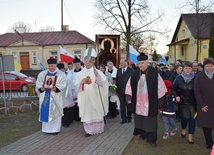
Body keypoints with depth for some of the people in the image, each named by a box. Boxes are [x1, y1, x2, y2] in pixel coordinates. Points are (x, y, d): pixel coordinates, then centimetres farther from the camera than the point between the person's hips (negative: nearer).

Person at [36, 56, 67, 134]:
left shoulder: (61, 74, 4)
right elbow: (38, 83, 5)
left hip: (55, 97, -3)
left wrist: (56, 88, -24)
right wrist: (41, 88, -16)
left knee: (55, 112, 0)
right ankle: (47, 128, 14)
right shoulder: (42, 74, 13)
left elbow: (63, 84, -7)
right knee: (45, 112, 4)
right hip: (45, 96, 3)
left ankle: (55, 129, 9)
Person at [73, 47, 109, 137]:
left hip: (95, 97, -1)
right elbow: (75, 84, -1)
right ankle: (89, 130, 10)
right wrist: (83, 81, -17)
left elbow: (104, 83, -12)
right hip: (85, 97, 2)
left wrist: (97, 76, -27)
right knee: (86, 113, 2)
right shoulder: (80, 74, 6)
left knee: (96, 112, 6)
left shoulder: (98, 72, 0)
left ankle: (98, 129, 21)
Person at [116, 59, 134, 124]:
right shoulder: (118, 70, 9)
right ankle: (124, 118, 11)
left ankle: (129, 117, 23)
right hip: (120, 90, 3)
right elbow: (117, 80, 8)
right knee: (122, 105, 4)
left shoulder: (131, 70, -6)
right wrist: (117, 89, 2)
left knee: (128, 104, 9)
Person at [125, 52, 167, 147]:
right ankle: (142, 133, 31)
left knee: (150, 120, 4)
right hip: (138, 101, 3)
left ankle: (151, 139, 14)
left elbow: (160, 86, -4)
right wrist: (129, 97, 1)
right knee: (139, 118, 12)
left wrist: (159, 100, -4)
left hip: (150, 101, -3)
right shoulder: (135, 73, 2)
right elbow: (130, 85, 7)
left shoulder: (154, 73, -8)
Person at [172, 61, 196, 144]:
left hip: (193, 102, 0)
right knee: (184, 117, 1)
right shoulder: (179, 78, -3)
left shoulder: (195, 78, -5)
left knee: (192, 118, 1)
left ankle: (190, 136, 16)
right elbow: (173, 88, 6)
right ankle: (183, 129, 35)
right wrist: (176, 96, -8)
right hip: (182, 101, 0)